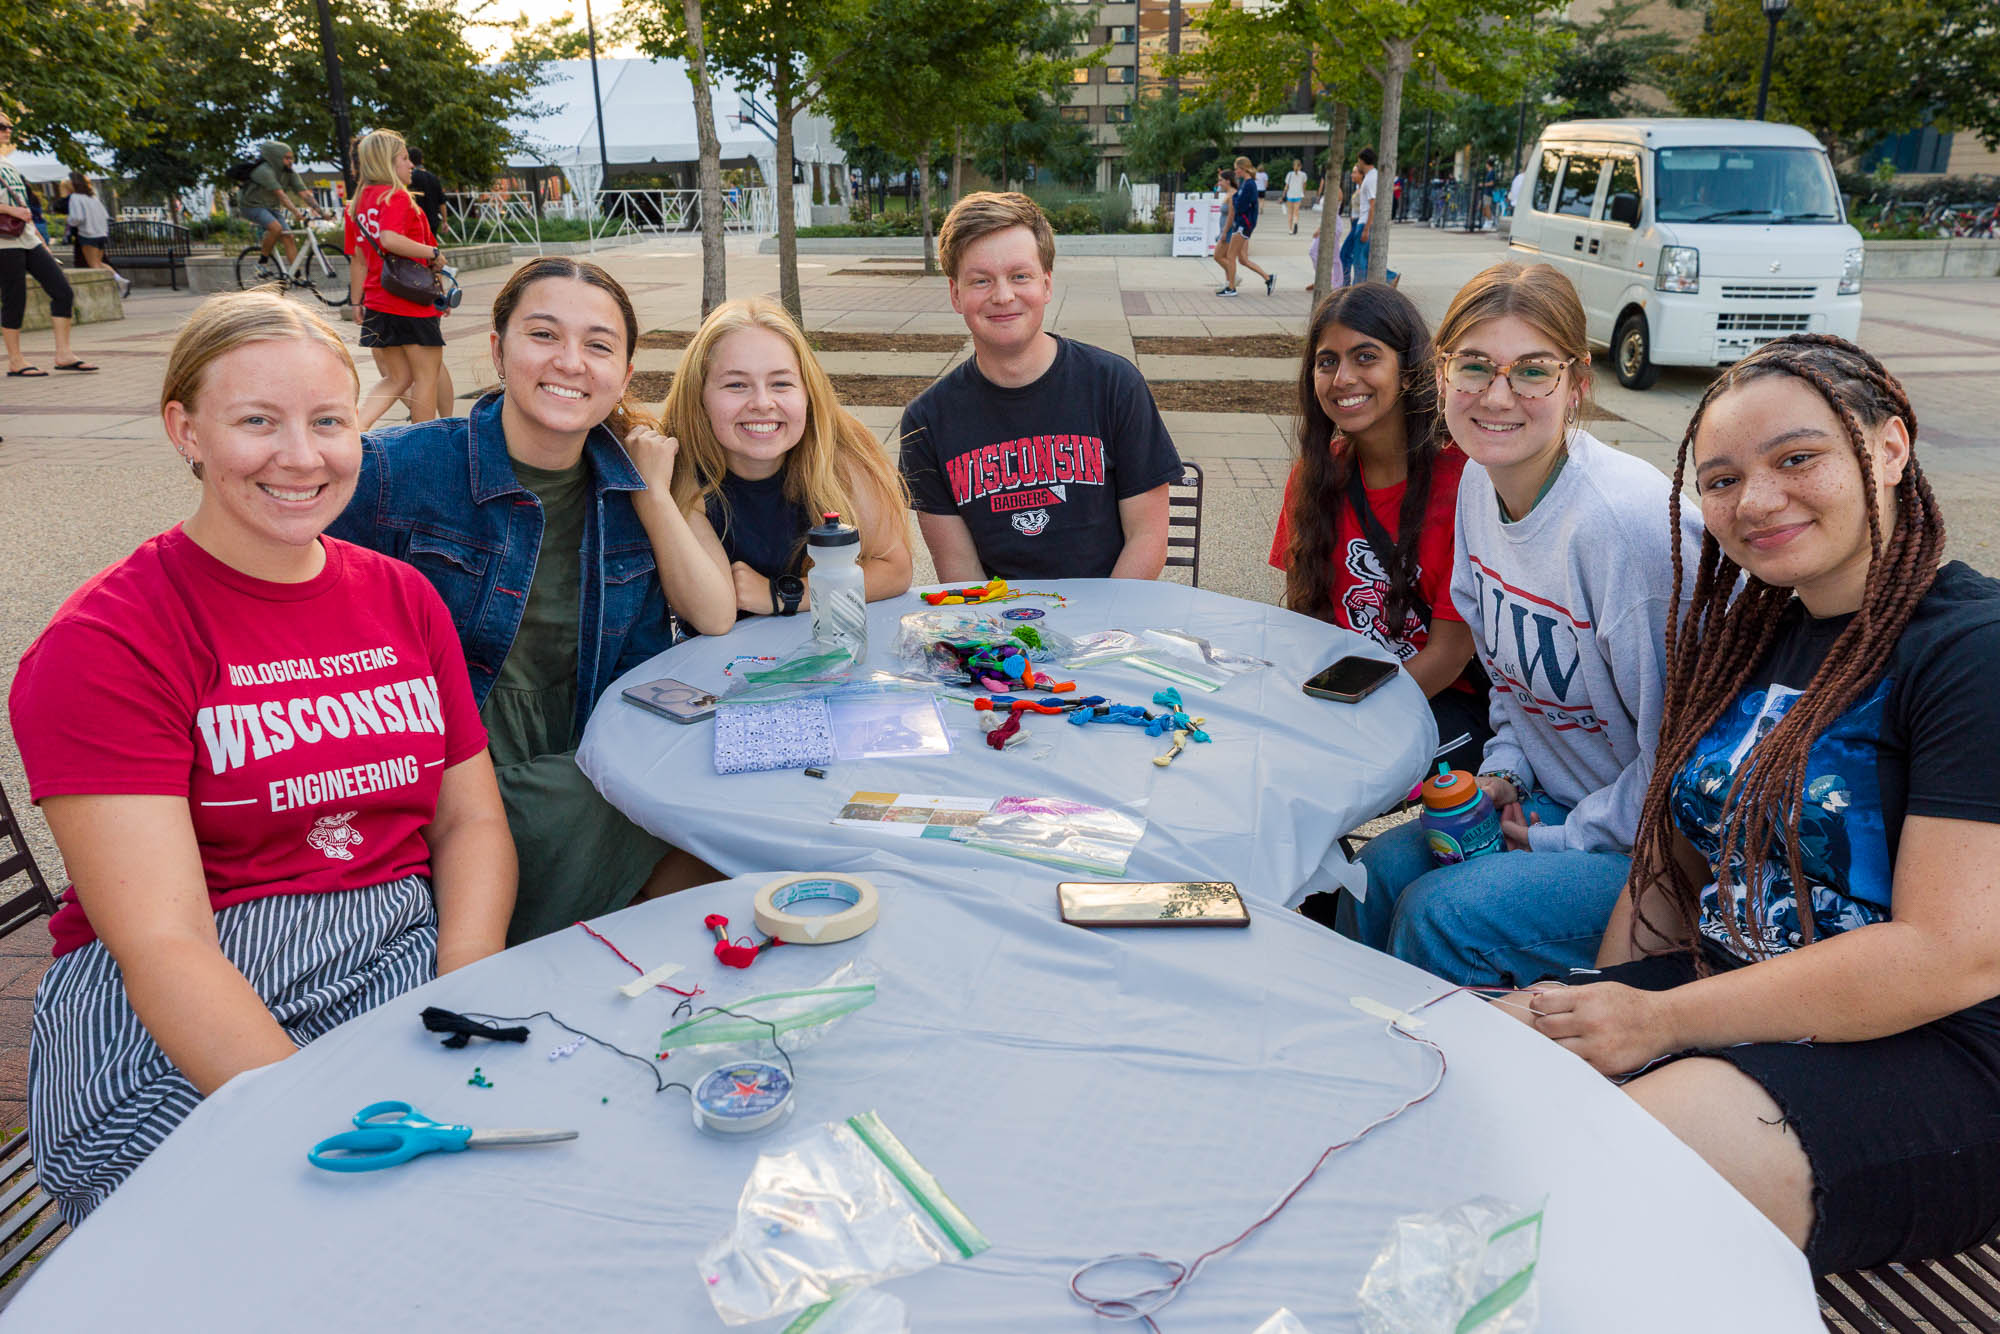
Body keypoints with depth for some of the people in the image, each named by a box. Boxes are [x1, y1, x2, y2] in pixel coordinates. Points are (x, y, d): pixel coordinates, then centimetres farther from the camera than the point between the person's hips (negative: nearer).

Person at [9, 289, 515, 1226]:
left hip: (399, 969, 5)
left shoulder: (404, 600, 12)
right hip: (170, 1024, -4)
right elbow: (161, 945, -15)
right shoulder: (101, 646, -7)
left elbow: (472, 821, 8)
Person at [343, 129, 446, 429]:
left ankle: (358, 424, -7)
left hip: (378, 301, 8)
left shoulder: (358, 202, 12)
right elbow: (390, 239, -30)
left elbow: (359, 256, 17)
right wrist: (432, 252, -19)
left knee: (398, 378, 13)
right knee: (427, 374, 5)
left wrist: (360, 300, 21)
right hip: (412, 302, -8)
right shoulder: (396, 197, -12)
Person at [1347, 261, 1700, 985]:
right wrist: (1504, 768, 3)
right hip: (1542, 801, 7)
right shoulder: (1480, 483, -1)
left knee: (1441, 913, -21)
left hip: (1651, 839, -7)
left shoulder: (1631, 524, -27)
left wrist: (1560, 841, -13)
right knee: (1381, 871, -7)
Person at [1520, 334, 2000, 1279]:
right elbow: (1674, 859, 13)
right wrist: (1603, 1007, -4)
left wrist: (1663, 1021, -19)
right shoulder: (1748, 635, 12)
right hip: (1731, 999, 7)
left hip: (1921, 1057, -7)